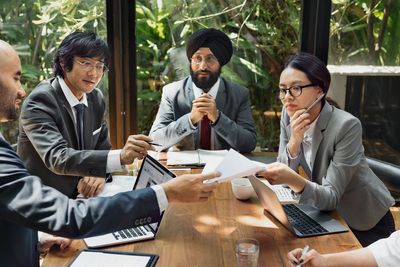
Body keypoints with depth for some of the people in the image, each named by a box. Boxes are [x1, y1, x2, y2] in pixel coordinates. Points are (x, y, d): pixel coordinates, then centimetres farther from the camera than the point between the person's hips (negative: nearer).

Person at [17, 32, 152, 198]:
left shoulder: (96, 99, 2)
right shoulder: (40, 100, -18)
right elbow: (57, 158, -31)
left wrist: (99, 173, -15)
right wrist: (120, 156, -43)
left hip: (79, 195, 6)